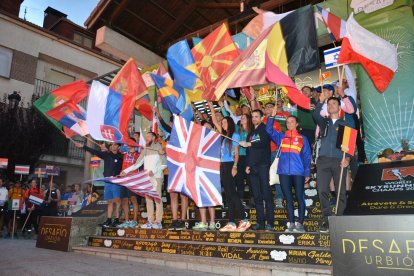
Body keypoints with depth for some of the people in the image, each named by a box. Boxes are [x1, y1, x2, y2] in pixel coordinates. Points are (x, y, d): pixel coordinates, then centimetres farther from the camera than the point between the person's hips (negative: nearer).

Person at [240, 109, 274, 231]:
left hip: (263, 166, -6)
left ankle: (270, 222, -4)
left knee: (267, 194, -8)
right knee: (257, 196, 6)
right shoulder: (251, 133, 23)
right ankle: (260, 222, 11)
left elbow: (264, 142, -15)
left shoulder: (265, 129, 3)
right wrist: (248, 165, 14)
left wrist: (249, 144, -16)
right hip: (253, 167, 6)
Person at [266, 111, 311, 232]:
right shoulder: (281, 137, 15)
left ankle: (300, 224, 10)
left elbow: (307, 157, 7)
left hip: (298, 173, -2)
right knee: (288, 198, 6)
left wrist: (307, 172, 0)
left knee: (300, 198, 0)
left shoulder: (302, 138, 10)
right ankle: (291, 224, 12)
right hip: (284, 172, 2)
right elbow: (269, 130, 5)